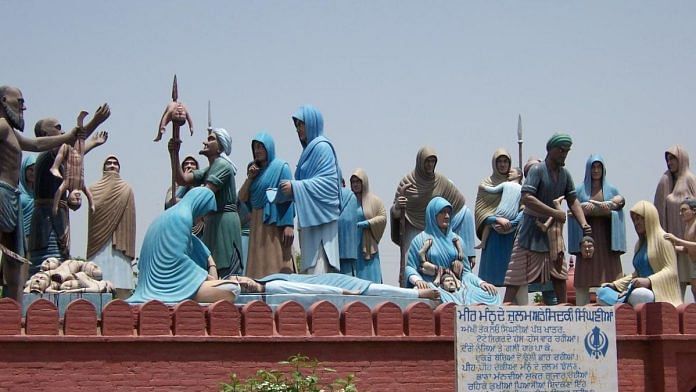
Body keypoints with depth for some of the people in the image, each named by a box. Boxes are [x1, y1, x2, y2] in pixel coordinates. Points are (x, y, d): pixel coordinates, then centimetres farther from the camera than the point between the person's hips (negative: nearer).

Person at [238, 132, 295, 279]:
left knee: (277, 265, -9)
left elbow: (289, 197, -9)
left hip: (275, 222, -6)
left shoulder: (281, 167, -2)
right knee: (258, 265, 2)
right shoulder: (254, 169, 16)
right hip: (257, 223, 6)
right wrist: (250, 177, -1)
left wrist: (289, 225, -18)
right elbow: (242, 198, 13)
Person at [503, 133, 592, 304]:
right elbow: (526, 198, -26)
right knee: (518, 276, -6)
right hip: (532, 230, -7)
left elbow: (573, 200, 8)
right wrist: (554, 213, -25)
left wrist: (584, 224, -8)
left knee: (560, 275, 11)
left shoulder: (565, 174, 5)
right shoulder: (537, 170, -16)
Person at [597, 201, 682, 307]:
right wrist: (615, 284, 18)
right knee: (602, 292, -9)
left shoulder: (662, 239, 0)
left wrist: (649, 281, -24)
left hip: (659, 294, -8)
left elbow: (671, 270, -9)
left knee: (638, 295, -42)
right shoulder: (640, 243, 24)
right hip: (642, 289, 8)